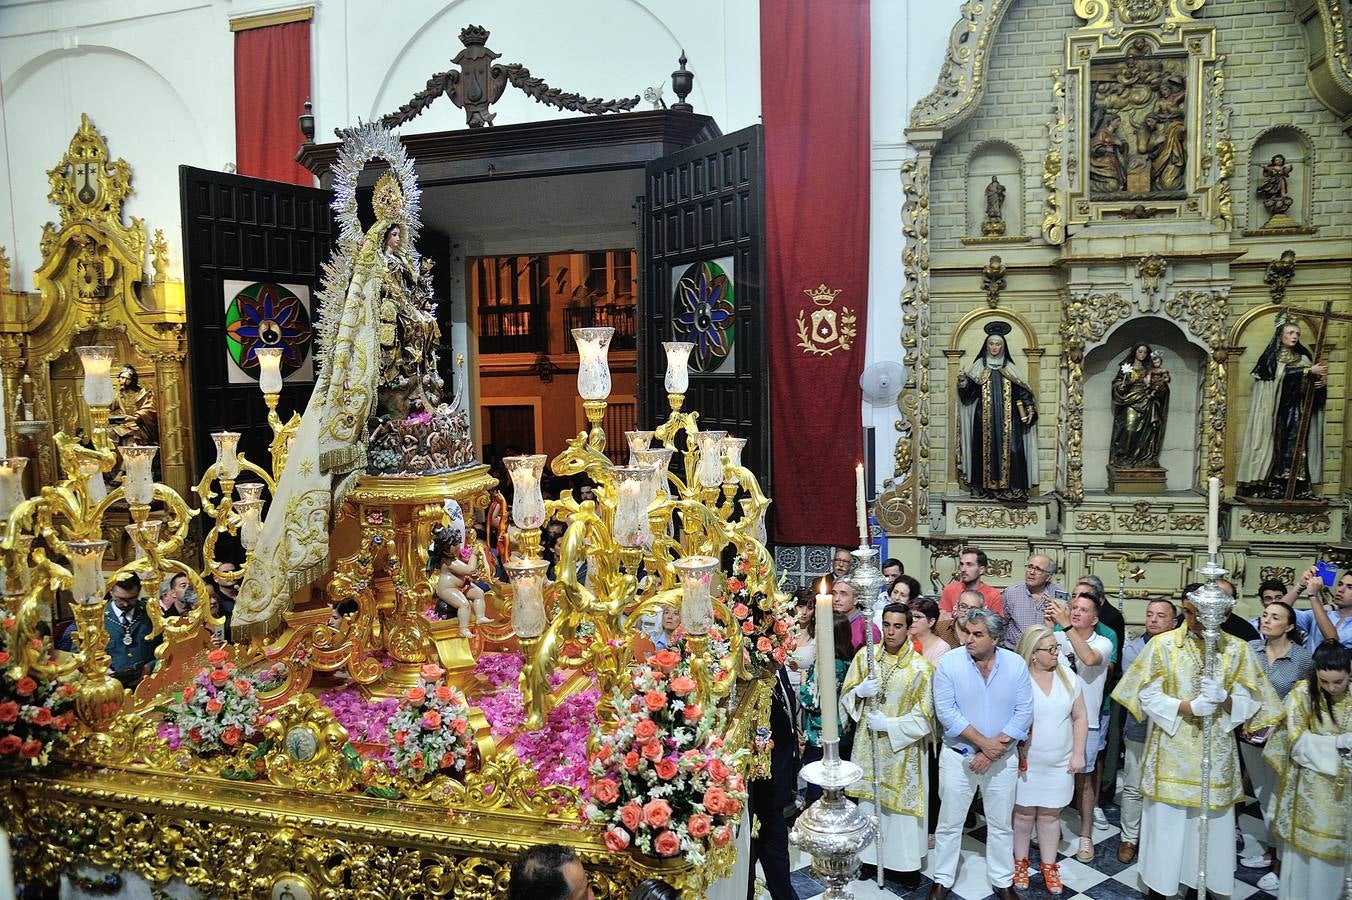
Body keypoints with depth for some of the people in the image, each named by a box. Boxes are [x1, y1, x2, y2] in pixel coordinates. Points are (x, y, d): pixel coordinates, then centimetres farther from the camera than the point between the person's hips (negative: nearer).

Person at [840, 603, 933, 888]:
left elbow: (923, 718, -10)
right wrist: (860, 690, -16)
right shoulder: (864, 655, -2)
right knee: (868, 801, 15)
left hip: (902, 749, -4)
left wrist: (888, 725, -16)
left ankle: (904, 863, 21)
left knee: (900, 804, 5)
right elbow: (845, 695, 5)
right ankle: (870, 856, 31)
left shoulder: (921, 667, -13)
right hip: (867, 745, 4)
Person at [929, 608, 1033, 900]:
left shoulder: (1016, 664, -7)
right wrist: (983, 742, -18)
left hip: (1002, 758, 1)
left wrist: (994, 748, -15)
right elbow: (946, 711, -15)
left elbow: (1024, 712, -8)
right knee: (949, 823, 9)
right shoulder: (949, 663, -12)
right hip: (958, 756, -1)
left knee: (1001, 824, 15)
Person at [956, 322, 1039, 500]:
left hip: (1007, 418, 1)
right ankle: (985, 487, -1)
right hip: (985, 418, -1)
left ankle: (1011, 487, -8)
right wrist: (963, 381, -19)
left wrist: (1027, 412, -1)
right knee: (985, 449, -5)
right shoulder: (979, 366, 9)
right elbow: (969, 391, 2)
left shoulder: (1010, 368, 12)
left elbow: (1021, 393, 9)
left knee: (1010, 449, -10)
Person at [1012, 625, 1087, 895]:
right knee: (1024, 813, 10)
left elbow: (1080, 718, 5)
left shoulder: (1068, 677, -2)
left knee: (1050, 814, 12)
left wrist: (1078, 754, 0)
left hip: (1060, 764, 2)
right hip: (1026, 762, -2)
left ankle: (1049, 866, 26)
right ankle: (1020, 863, 27)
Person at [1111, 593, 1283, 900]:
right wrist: (1190, 707, -20)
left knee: (1211, 823, 10)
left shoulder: (1236, 649, -1)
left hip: (1216, 753, 2)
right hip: (1171, 750, -2)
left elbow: (1248, 704, 0)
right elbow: (1148, 697, -6)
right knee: (1166, 822, 6)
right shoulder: (1162, 644, -6)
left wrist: (1224, 698, -21)